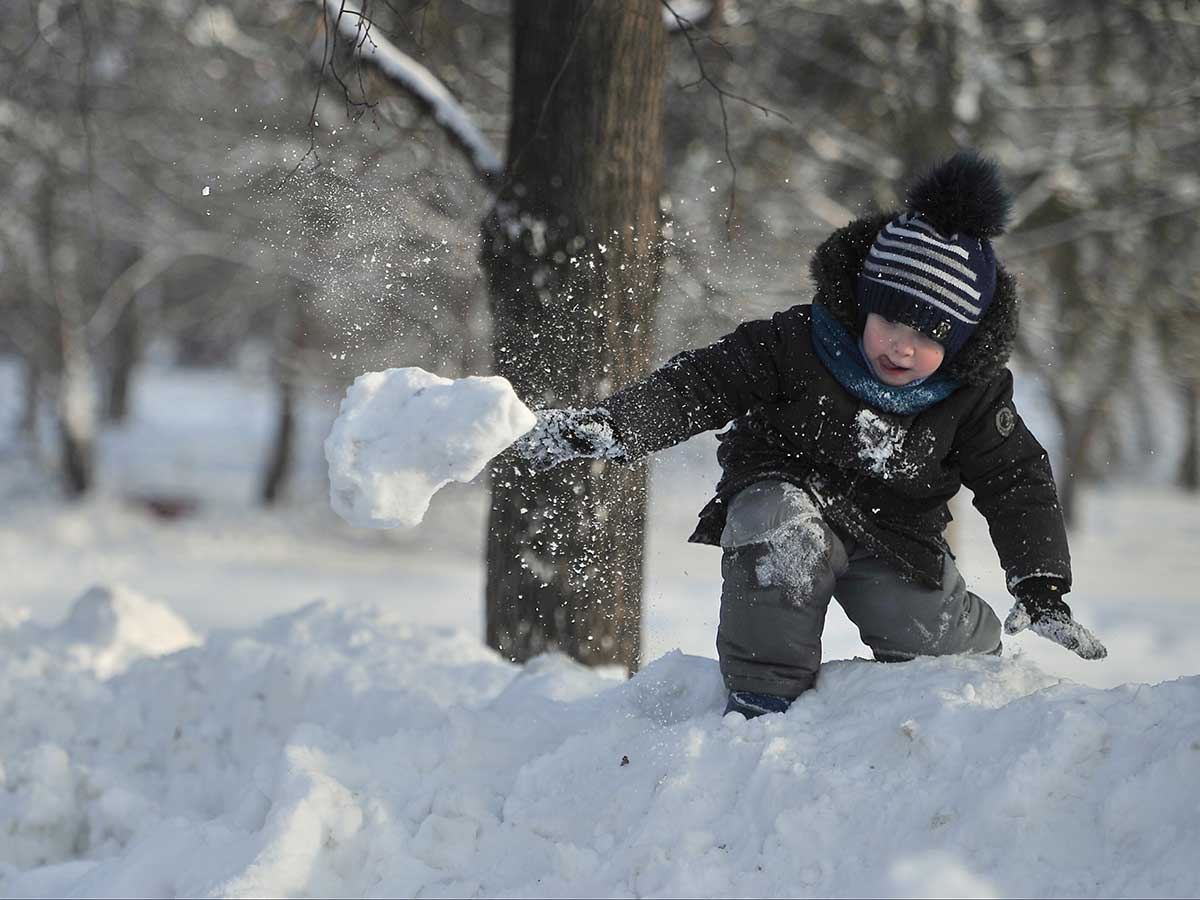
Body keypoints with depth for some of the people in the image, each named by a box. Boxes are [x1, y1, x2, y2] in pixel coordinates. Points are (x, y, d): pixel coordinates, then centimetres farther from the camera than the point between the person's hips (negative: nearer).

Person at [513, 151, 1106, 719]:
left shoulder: (974, 394, -12)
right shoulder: (797, 346, -21)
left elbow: (1017, 481, -3)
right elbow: (700, 384, -23)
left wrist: (1041, 590, -13)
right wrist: (606, 426, -39)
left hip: (895, 543, 3)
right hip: (792, 496, -3)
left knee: (954, 649, -12)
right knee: (782, 524, -37)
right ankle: (762, 696, -27)